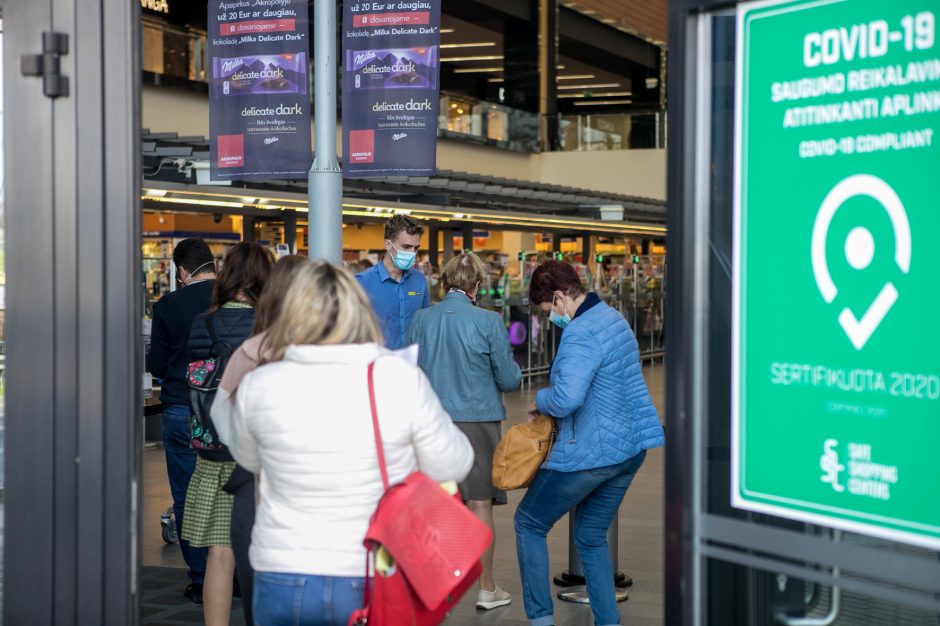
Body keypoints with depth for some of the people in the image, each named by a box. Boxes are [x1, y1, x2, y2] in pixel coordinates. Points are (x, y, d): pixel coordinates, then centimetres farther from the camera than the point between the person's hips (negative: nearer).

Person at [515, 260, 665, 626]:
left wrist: (540, 401, -12)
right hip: (629, 449, 9)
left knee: (529, 524, 9)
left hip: (589, 454, -9)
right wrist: (550, 405, 12)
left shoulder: (581, 334, -21)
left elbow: (566, 399, -33)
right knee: (591, 537, 20)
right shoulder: (614, 318, 10)